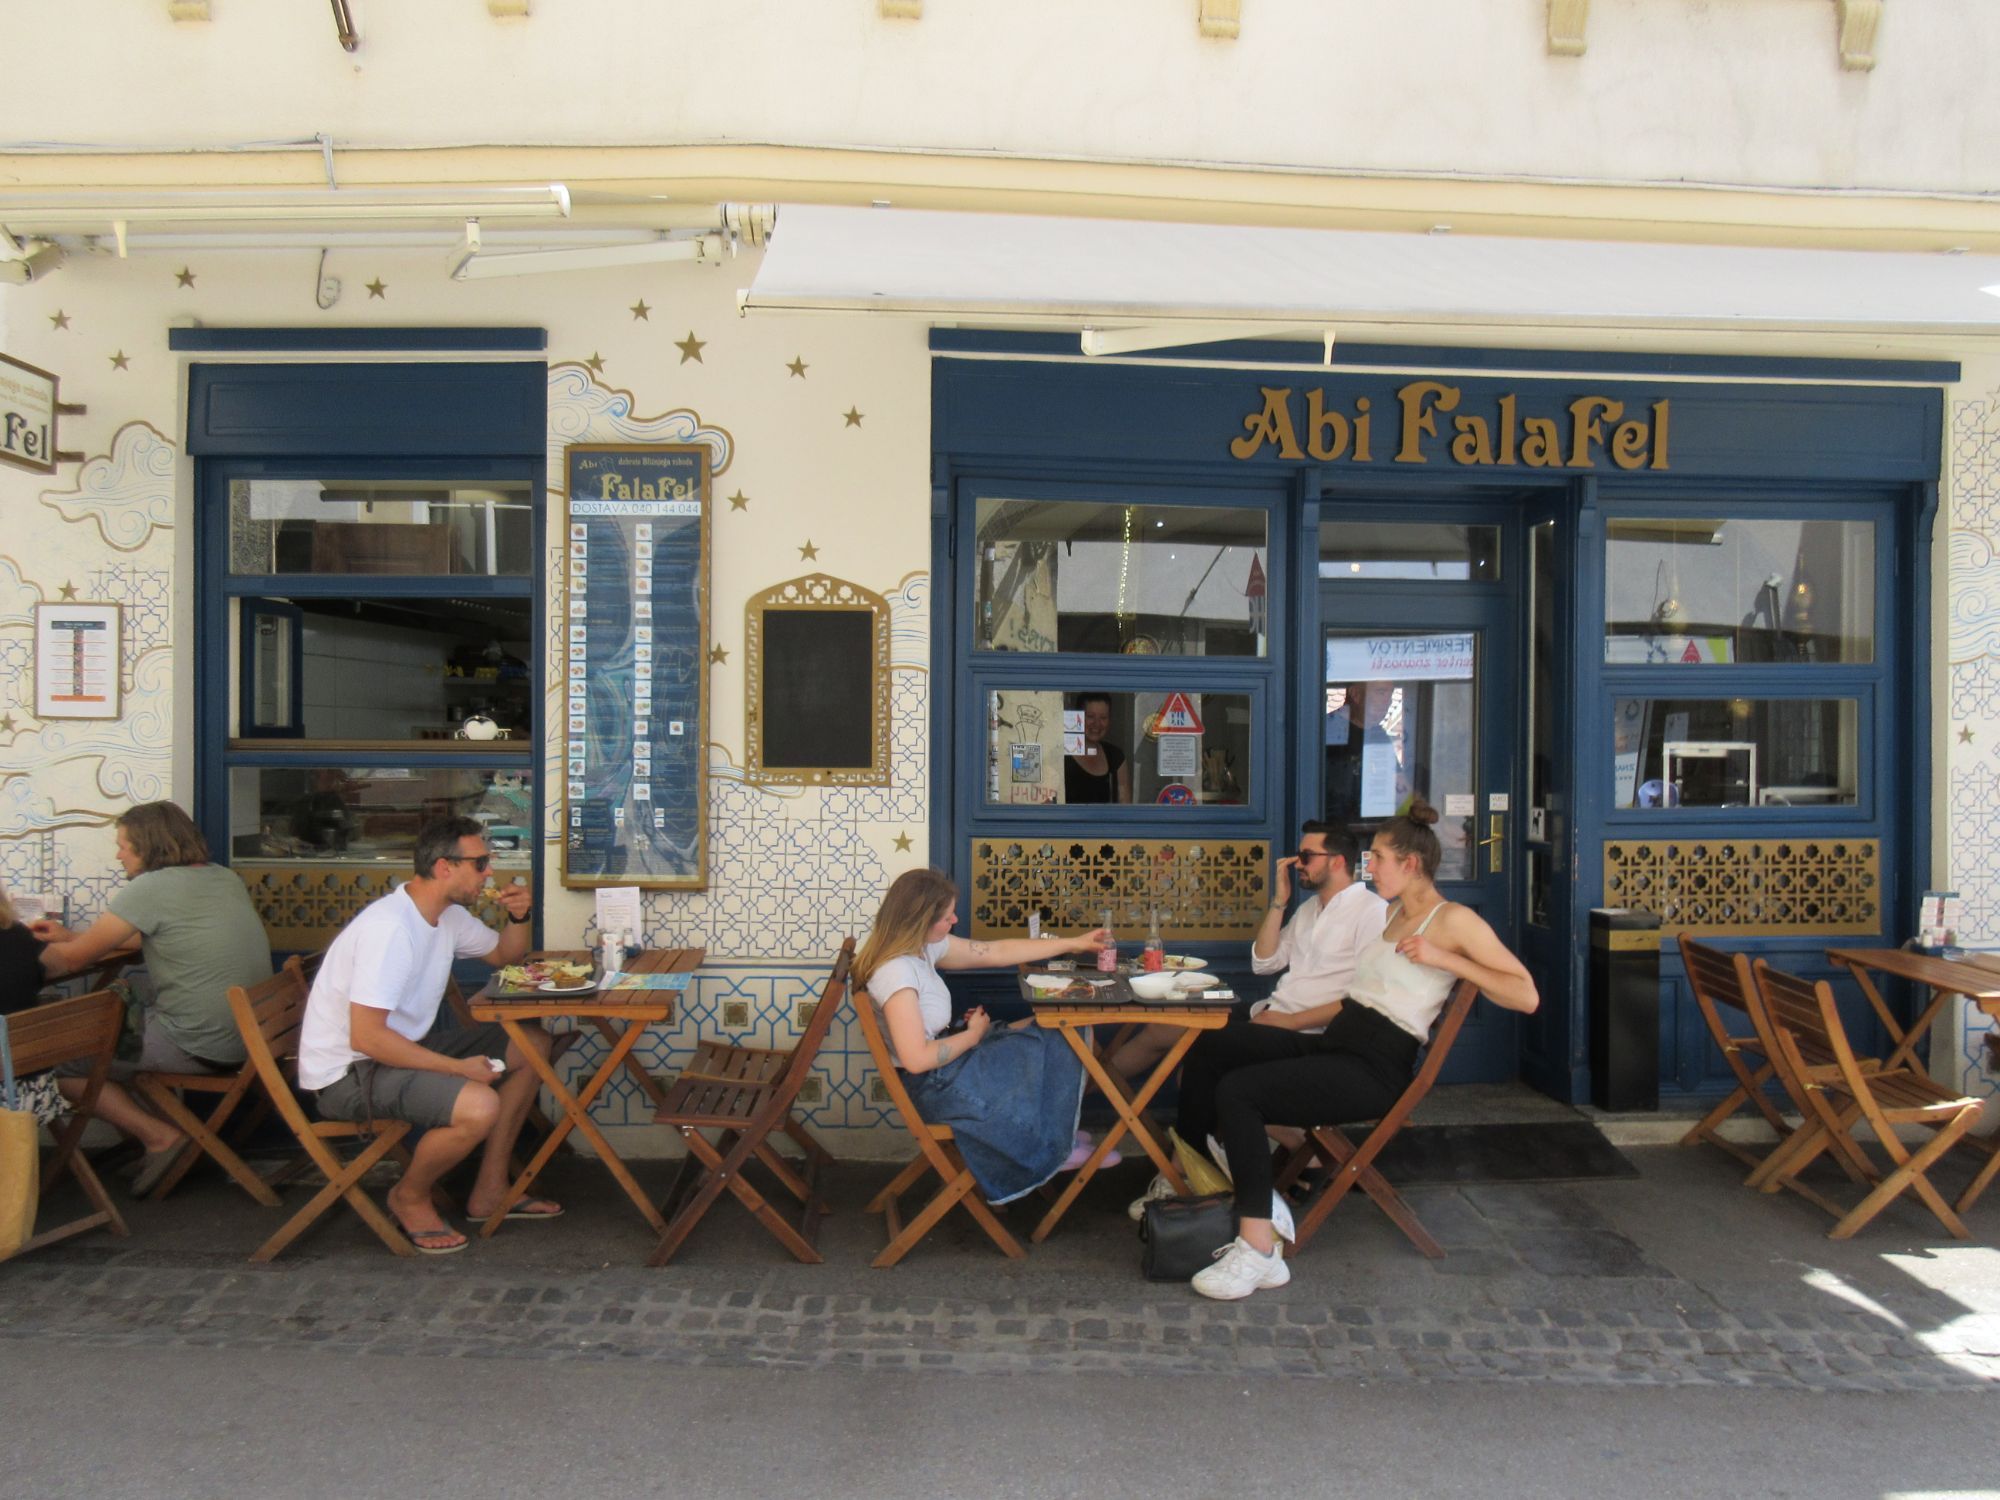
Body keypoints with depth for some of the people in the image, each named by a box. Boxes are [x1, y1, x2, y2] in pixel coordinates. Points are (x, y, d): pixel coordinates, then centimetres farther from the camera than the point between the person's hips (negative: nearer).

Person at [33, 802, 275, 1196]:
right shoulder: (226, 878, 10)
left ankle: (159, 1136, 1)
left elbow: (72, 960, -7)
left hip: (202, 1048, -9)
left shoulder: (149, 888, -13)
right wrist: (72, 936, 25)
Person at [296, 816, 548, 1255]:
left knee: (532, 1045, 6)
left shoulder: (448, 915, 5)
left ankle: (489, 1190, 12)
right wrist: (459, 1067, -24)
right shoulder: (389, 929, -25)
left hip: (400, 1048, 10)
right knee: (478, 1106, -32)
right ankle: (410, 1198, 0)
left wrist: (519, 917, -1)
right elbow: (366, 1037, -29)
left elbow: (505, 954, 22)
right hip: (347, 1072, -10)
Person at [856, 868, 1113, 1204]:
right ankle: (1051, 1152, 23)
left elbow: (999, 953, 8)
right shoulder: (895, 972, -28)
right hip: (937, 1087, -9)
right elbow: (917, 1059, -30)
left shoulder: (924, 947, 1)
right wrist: (972, 1035, -13)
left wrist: (1073, 944, 10)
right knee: (1052, 1053, 0)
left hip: (947, 1060, 9)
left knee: (1045, 1038, 6)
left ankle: (1059, 1143, 16)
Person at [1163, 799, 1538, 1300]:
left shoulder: (1454, 920, -6)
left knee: (1237, 1090, -26)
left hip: (1373, 1069, -9)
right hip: (1334, 1041, 9)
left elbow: (1526, 996, -14)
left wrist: (1445, 958, -20)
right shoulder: (1395, 912, 20)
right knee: (1211, 1047, -6)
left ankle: (1258, 1251, -22)